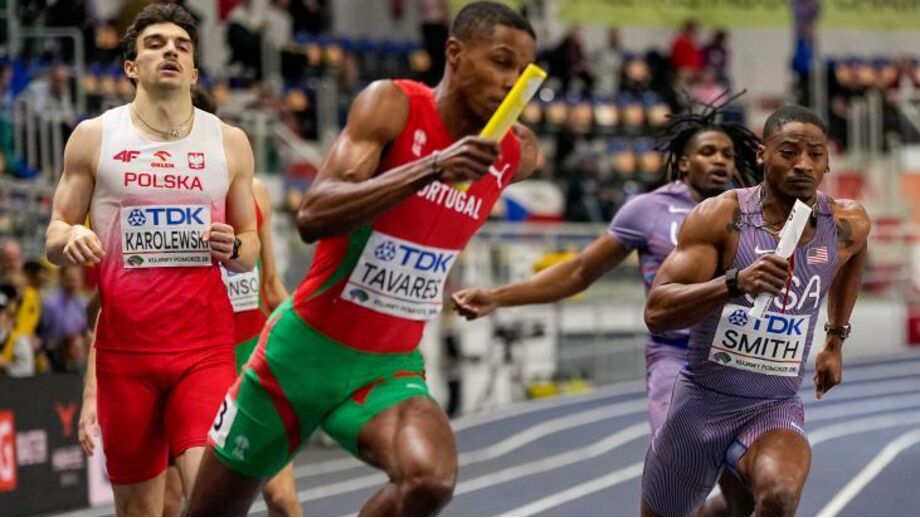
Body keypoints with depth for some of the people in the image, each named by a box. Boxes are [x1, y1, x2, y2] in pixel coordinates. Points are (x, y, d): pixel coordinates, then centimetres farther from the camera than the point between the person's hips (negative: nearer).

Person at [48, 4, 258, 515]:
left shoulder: (229, 142, 7)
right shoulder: (94, 137, 4)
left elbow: (250, 245, 13)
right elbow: (55, 233, 7)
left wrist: (234, 249, -10)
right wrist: (69, 239, -17)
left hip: (205, 345, 0)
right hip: (124, 346, 0)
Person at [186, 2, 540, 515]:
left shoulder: (515, 156, -3)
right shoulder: (393, 106, -17)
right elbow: (313, 216, -31)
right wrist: (431, 169, -39)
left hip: (389, 370, 3)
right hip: (303, 351, -3)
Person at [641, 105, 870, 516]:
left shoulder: (847, 226, -5)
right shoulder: (721, 217, -15)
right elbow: (657, 312, -24)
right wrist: (735, 282, -38)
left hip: (776, 409, 1)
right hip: (701, 404, -1)